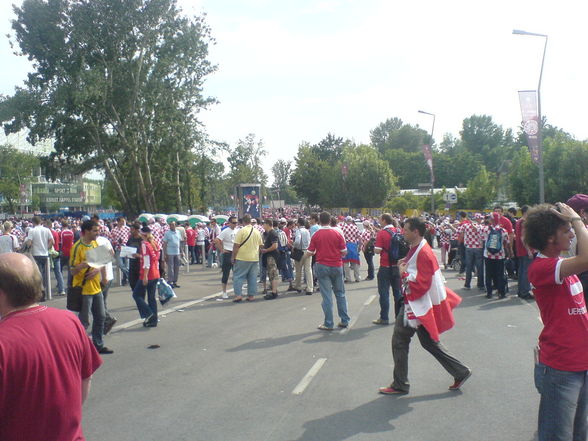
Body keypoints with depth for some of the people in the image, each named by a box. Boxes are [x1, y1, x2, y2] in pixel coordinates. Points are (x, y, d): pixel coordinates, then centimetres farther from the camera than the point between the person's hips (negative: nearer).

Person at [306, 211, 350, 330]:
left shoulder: (316, 235, -6)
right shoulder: (337, 234, -3)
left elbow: (309, 253, -3)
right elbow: (344, 252, -1)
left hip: (322, 266, -2)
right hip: (337, 266, 2)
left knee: (327, 296, 2)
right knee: (340, 294, 14)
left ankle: (328, 324, 4)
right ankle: (344, 320, 19)